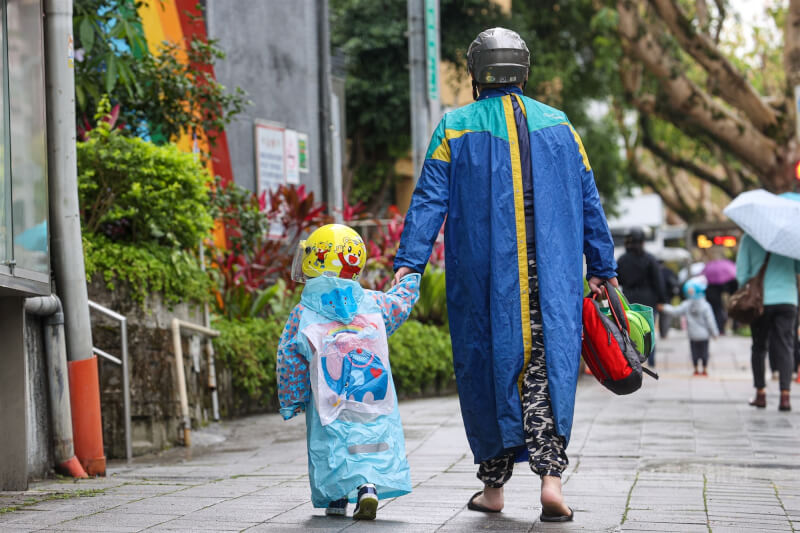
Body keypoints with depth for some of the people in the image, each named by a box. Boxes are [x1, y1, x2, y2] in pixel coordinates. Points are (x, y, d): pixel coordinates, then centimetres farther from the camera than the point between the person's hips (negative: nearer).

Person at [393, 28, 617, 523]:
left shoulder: (456, 127, 3)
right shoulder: (559, 126, 10)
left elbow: (429, 200, -5)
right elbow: (590, 204, 11)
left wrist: (408, 263, -8)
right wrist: (602, 270, 16)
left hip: (484, 279, -1)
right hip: (552, 277, 1)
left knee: (487, 369, 9)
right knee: (548, 370, 1)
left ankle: (494, 485, 15)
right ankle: (551, 477, -14)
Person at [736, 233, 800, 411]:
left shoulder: (749, 237, -1)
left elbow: (741, 272, -1)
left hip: (760, 301, 0)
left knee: (759, 347, 13)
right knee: (785, 348, 1)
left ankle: (760, 394, 14)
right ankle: (785, 395, -10)